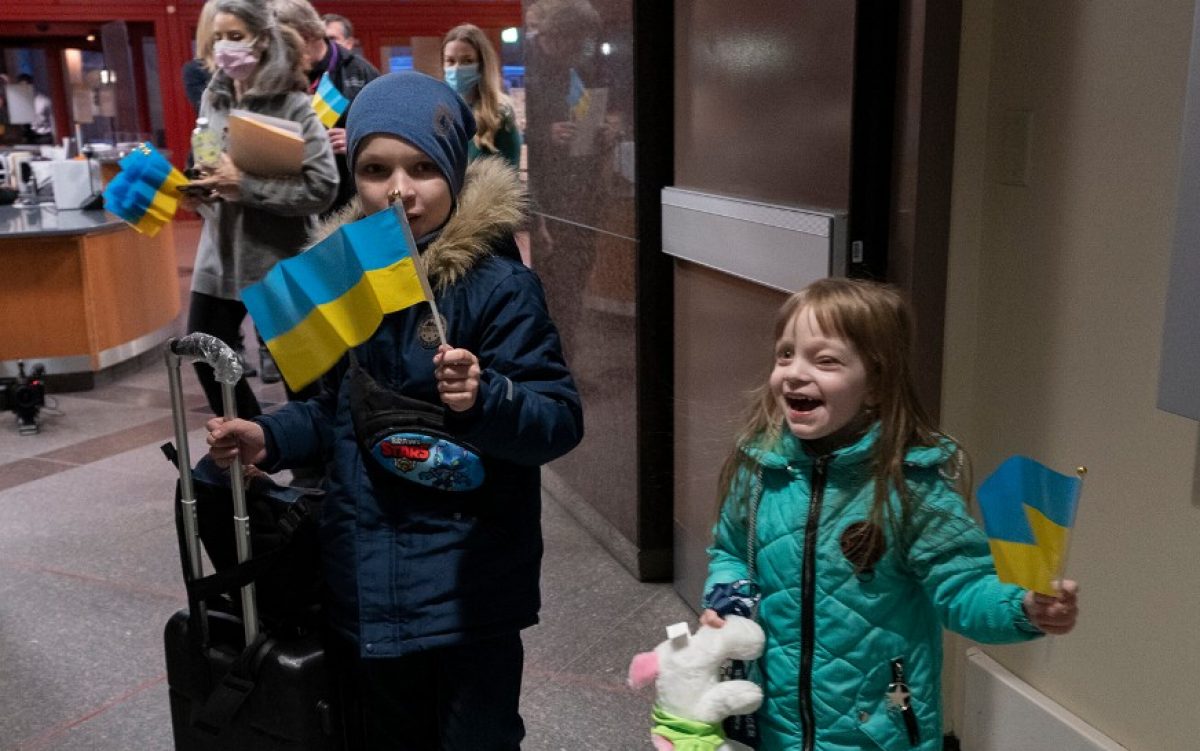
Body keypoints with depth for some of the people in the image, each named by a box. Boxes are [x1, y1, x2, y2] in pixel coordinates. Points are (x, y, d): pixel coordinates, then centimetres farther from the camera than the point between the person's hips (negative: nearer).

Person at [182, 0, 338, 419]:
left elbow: (323, 186, -20)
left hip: (279, 257, -7)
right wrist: (200, 191, -3)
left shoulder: (291, 104, -13)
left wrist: (245, 186, -22)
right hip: (221, 251, 7)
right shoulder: (213, 98, 7)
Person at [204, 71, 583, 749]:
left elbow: (561, 422, -18)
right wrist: (270, 438, -2)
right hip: (366, 587, 6)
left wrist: (484, 400, -36)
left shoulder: (500, 285, -16)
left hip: (467, 591, -6)